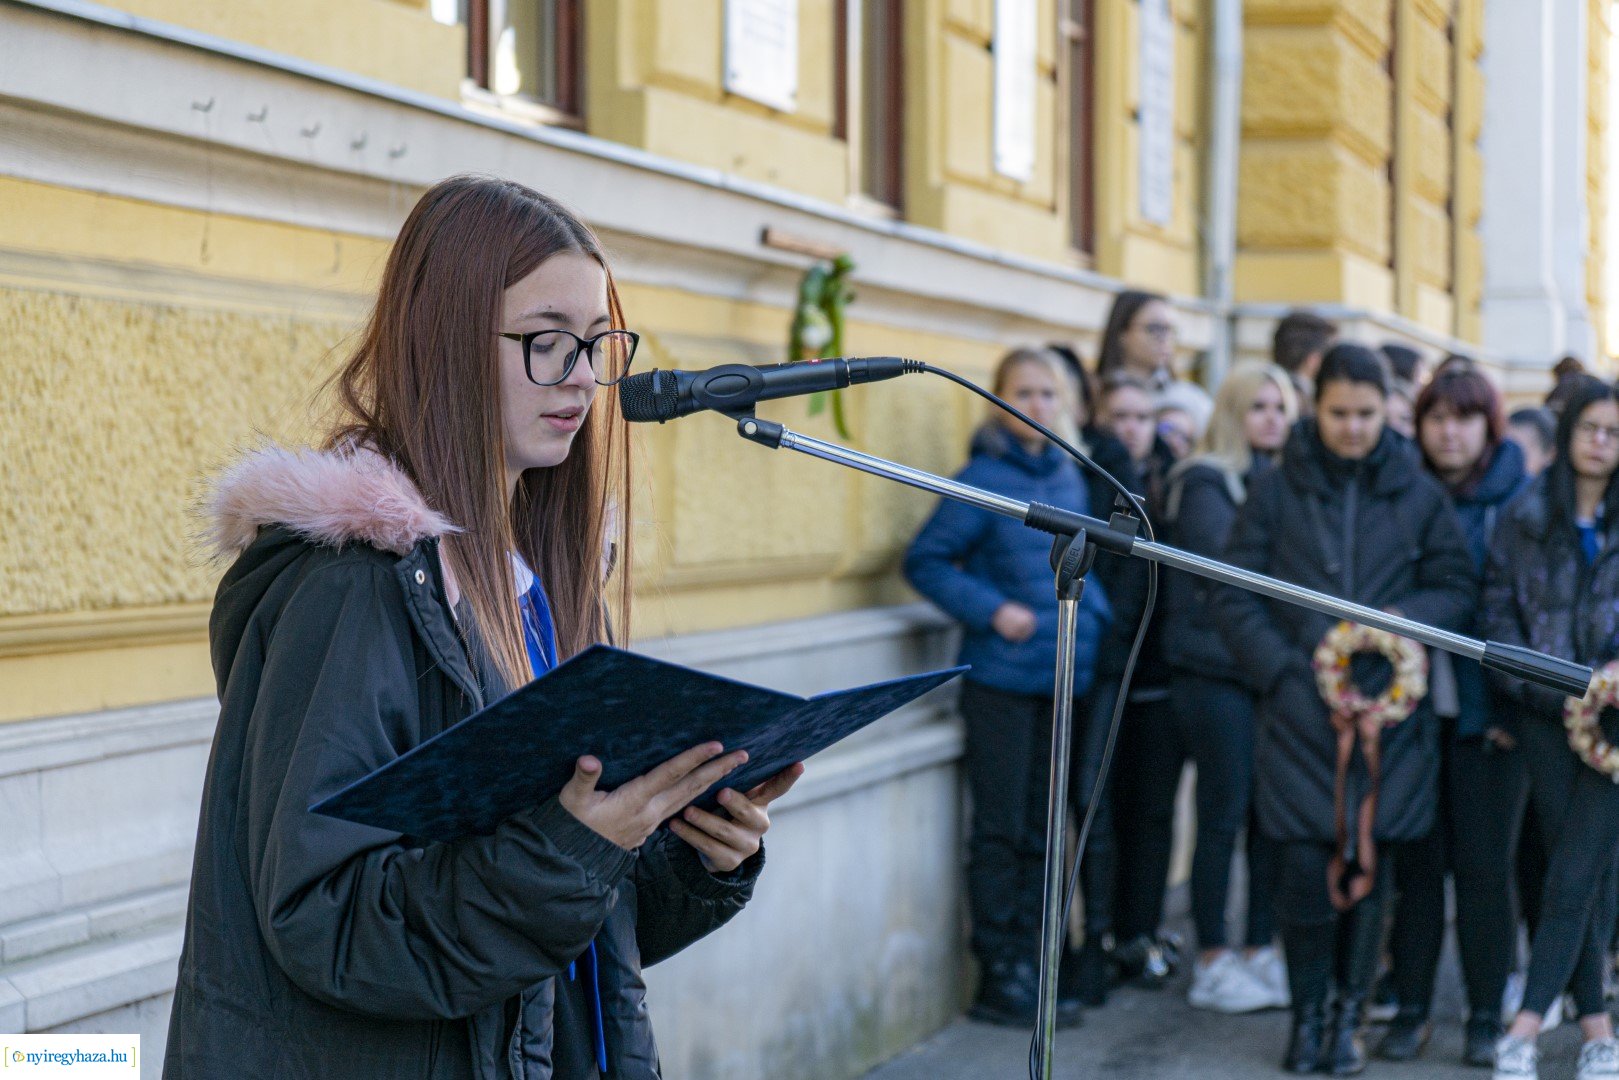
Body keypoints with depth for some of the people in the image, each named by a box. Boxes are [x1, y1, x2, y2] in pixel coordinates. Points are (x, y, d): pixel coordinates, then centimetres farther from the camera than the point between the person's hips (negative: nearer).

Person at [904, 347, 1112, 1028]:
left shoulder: (1069, 478, 10)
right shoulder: (985, 478, -8)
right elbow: (924, 561, -8)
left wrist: (1094, 616, 4)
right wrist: (991, 609, -17)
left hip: (1060, 676, 6)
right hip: (1000, 680, -6)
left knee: (1039, 831, 11)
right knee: (999, 830, -1)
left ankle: (1026, 968, 19)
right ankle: (997, 978, 6)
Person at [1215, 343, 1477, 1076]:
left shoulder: (1416, 492, 5)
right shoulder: (1277, 489, 1)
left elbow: (1458, 587, 8)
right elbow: (1235, 597, 0)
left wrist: (1405, 621, -12)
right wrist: (1285, 677, -10)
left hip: (1390, 710, 1)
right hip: (1300, 711, -1)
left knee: (1368, 864, 5)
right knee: (1305, 868, -3)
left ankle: (1349, 1016, 20)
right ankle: (1306, 1015, 16)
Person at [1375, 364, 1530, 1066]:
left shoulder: (1519, 501, -1)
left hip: (1488, 716, -2)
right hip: (1413, 709, 2)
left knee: (1484, 867, 3)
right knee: (1415, 862, 6)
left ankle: (1486, 1016, 14)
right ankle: (1410, 1008, 15)